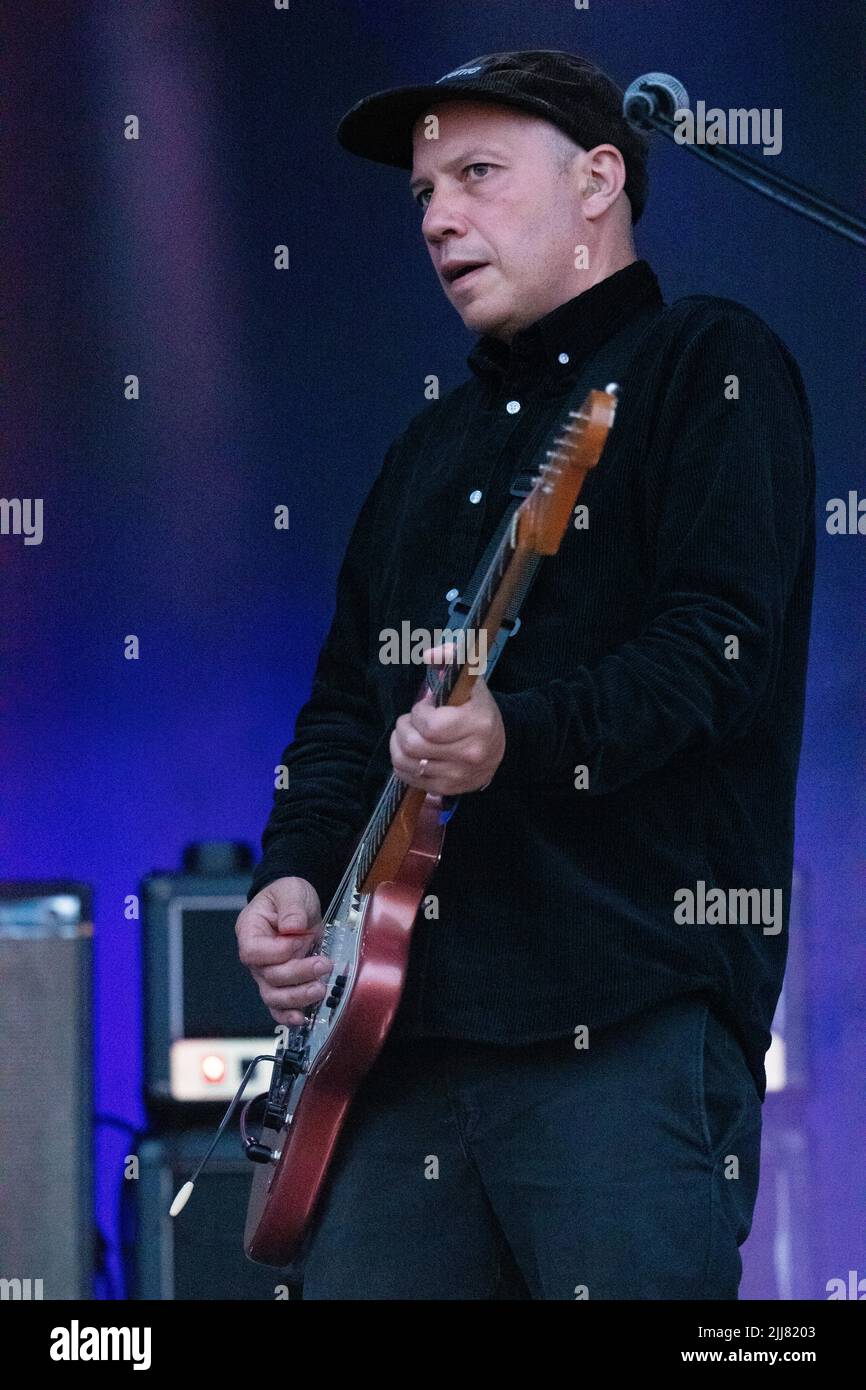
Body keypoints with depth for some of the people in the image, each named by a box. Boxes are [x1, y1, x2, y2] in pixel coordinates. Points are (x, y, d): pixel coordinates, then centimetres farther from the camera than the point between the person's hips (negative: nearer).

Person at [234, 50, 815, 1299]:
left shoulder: (706, 366, 2)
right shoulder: (435, 445, 27)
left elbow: (717, 644, -12)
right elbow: (347, 701, 27)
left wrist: (520, 739, -27)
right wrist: (297, 874, 8)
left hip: (633, 1024, -7)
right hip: (407, 1027, 7)